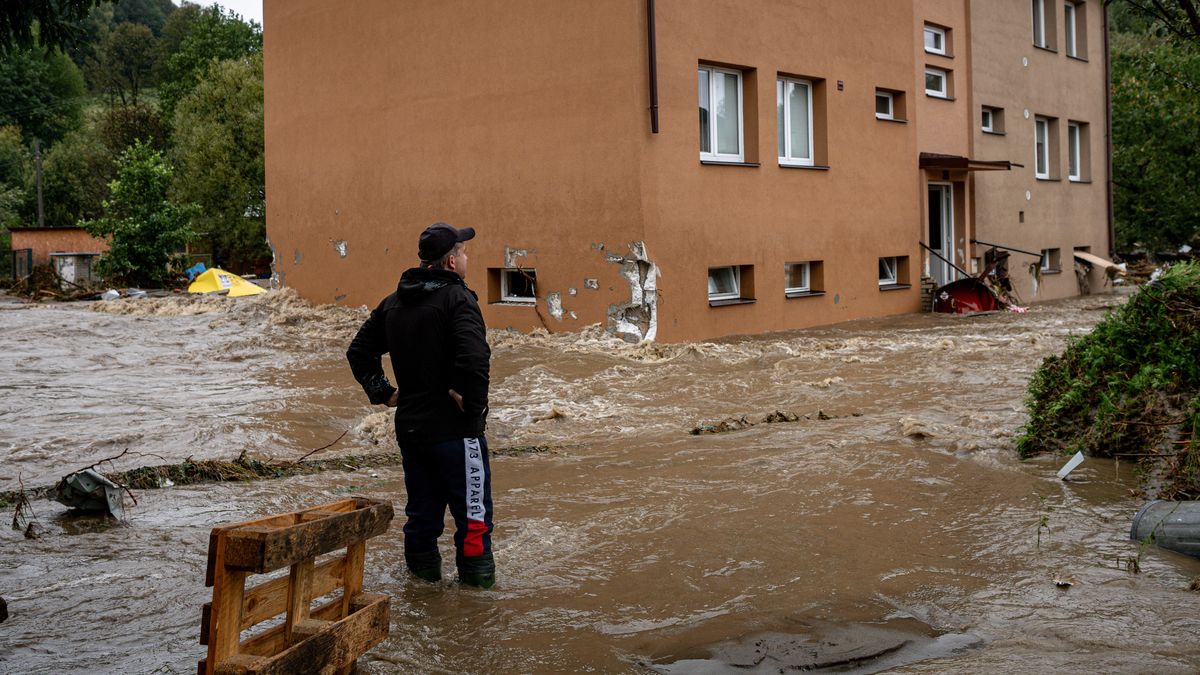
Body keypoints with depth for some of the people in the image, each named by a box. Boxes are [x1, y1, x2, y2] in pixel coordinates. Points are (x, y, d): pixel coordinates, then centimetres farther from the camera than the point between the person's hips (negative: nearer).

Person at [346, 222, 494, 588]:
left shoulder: (392, 303, 11)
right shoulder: (456, 298, -14)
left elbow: (359, 351, 19)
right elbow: (475, 355, -30)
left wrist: (382, 392, 14)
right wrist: (473, 403, -18)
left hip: (409, 427, 7)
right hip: (454, 430, -7)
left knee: (422, 513, 16)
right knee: (473, 515, 3)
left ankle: (421, 580, 25)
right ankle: (477, 580, 7)